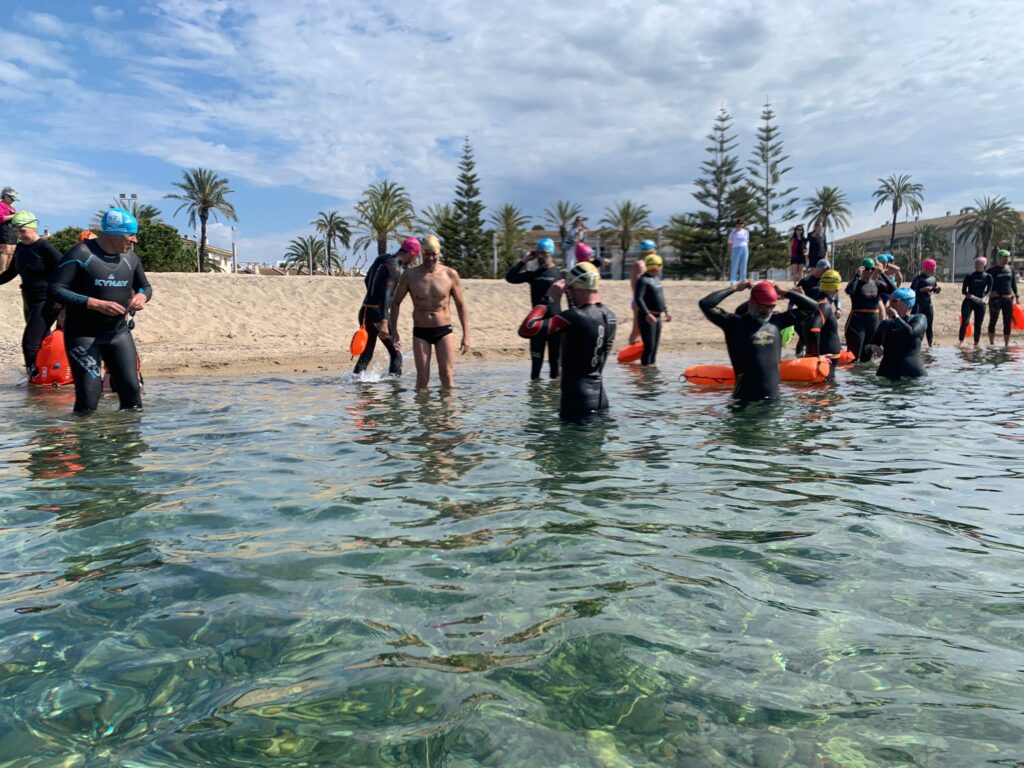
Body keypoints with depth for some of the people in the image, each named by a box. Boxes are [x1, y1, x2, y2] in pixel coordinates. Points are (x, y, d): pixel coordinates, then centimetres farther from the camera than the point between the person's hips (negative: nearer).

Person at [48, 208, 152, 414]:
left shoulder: (130, 257, 5)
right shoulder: (81, 254, -12)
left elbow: (145, 286, 20)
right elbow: (55, 290, -16)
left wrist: (142, 296, -6)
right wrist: (96, 304, -25)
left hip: (119, 332, 5)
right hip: (83, 334, -5)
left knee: (131, 387, -1)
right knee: (89, 394, -9)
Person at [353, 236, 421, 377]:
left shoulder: (382, 258, 14)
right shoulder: (395, 267, -13)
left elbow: (367, 279, 29)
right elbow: (386, 294, -24)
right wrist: (384, 322, -32)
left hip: (364, 311, 9)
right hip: (377, 314, -9)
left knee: (366, 354, 12)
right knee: (396, 354, 0)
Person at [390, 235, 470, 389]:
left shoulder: (450, 274, -2)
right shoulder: (409, 275, -2)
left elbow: (461, 305, 5)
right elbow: (396, 302, 8)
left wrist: (466, 334, 1)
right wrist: (394, 330, 1)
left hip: (444, 331, 0)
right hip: (420, 332, 0)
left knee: (447, 376, -7)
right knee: (422, 378, -1)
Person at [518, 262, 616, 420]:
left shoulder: (574, 317, -20)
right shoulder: (609, 316, 5)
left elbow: (526, 330, -25)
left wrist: (549, 299, -12)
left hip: (577, 400, -8)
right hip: (600, 397, 8)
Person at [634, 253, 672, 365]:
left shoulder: (657, 278, 15)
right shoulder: (643, 280, -14)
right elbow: (638, 298, -24)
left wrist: (666, 311, 23)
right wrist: (647, 314, -31)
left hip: (657, 316, 9)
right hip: (647, 317, -9)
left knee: (655, 345, 14)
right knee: (649, 346, -11)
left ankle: (652, 364, 23)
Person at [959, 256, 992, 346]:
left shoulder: (988, 277, 5)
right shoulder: (969, 276, 2)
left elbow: (989, 290, 1)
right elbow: (964, 290, -3)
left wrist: (985, 298, -20)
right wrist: (973, 297, -18)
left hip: (980, 303, 2)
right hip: (968, 301, -2)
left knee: (978, 325, 4)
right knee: (965, 322, -16)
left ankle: (976, 344, 15)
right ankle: (961, 342, -14)